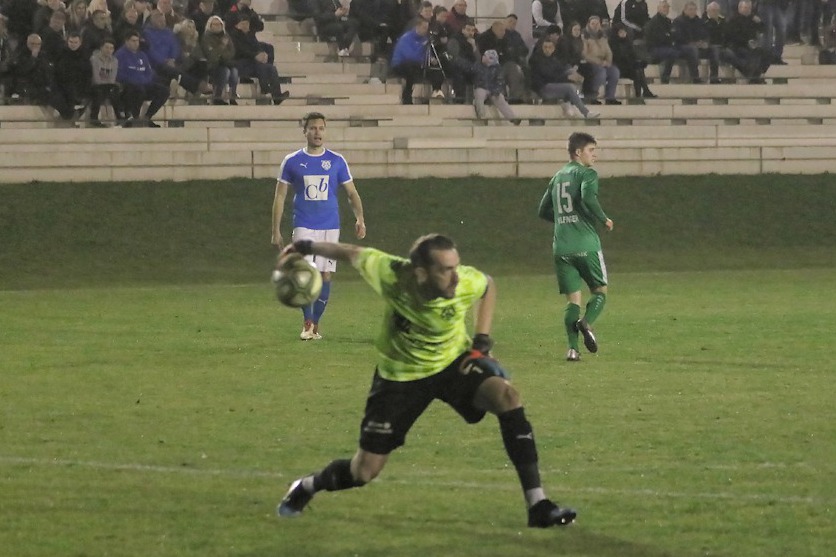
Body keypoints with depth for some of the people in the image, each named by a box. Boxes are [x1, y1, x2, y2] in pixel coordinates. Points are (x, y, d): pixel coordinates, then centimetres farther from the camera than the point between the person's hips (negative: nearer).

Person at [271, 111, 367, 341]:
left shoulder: (336, 161, 5)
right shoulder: (292, 161, 3)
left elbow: (352, 193, 8)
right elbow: (280, 196, 7)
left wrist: (360, 219, -10)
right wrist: (276, 231, 2)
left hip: (330, 227, 1)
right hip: (303, 227, -1)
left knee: (325, 276, 1)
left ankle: (315, 324, 13)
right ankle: (307, 322, 0)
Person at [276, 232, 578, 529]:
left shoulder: (469, 283, -27)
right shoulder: (389, 274, -31)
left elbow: (488, 286, 1)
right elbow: (352, 253, -9)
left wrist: (482, 339, -7)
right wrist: (306, 248, 4)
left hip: (454, 362, 1)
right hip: (399, 375, -1)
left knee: (506, 396, -30)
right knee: (363, 473, 0)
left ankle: (538, 505, -26)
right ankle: (307, 487, 36)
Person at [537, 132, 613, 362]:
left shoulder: (557, 177, 18)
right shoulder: (587, 174, -2)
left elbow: (543, 211, 23)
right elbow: (588, 198, -22)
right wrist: (603, 219, -7)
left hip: (561, 247, 5)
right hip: (586, 244, -5)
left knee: (573, 299, 5)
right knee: (600, 290, 9)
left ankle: (572, 347, -10)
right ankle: (587, 322, -21)